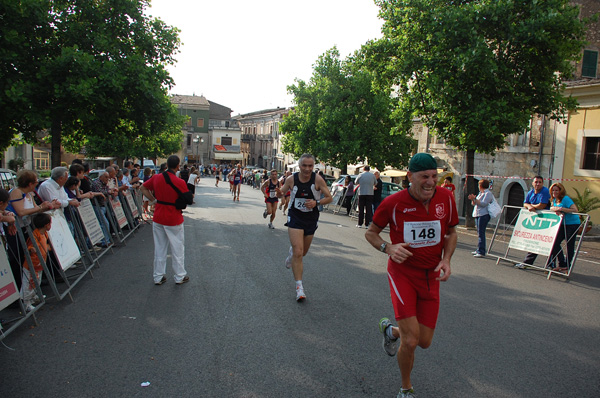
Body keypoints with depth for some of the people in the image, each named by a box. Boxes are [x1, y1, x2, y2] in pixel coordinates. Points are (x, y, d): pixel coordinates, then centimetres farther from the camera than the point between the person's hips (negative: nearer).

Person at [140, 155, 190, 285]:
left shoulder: (156, 178, -3)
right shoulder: (180, 182, -17)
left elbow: (143, 188, 11)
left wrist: (154, 200, 7)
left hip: (158, 218, 4)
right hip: (174, 220, -4)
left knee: (159, 248, 14)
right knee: (177, 248, 10)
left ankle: (158, 277, 22)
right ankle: (180, 277, 21)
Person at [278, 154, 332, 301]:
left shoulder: (318, 179, -12)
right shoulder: (292, 179, -10)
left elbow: (329, 198, -6)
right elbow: (281, 192, 6)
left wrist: (316, 202, -24)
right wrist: (279, 194, -19)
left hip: (311, 219, 2)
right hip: (295, 218, -2)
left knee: (303, 252, 17)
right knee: (298, 253, -14)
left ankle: (292, 254, 55)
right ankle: (299, 286, -5)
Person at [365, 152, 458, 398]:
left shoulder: (445, 198, -6)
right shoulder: (393, 203, -15)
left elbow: (451, 233, 10)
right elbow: (370, 233, -1)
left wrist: (446, 259, -7)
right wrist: (388, 248, -21)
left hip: (431, 277, 4)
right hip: (402, 273, -4)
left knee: (424, 341, 8)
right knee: (411, 341, -11)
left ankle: (391, 330, 43)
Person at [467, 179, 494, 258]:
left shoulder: (488, 194, -7)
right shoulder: (480, 193, 20)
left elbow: (484, 204, -19)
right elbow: (474, 204, 20)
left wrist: (474, 199, -18)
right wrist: (473, 199, 2)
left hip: (483, 215, -9)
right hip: (477, 215, 9)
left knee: (481, 233, -12)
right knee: (479, 233, 10)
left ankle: (481, 252, -12)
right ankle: (479, 250, 14)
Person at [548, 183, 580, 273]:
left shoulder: (566, 199, -17)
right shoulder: (554, 200, 8)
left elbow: (575, 210, -26)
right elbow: (551, 208, -1)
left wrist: (561, 209, -28)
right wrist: (556, 210, -22)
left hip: (573, 224, -8)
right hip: (563, 224, 8)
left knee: (569, 245, -1)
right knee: (555, 242, 0)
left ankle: (568, 266, 10)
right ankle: (562, 264, 10)